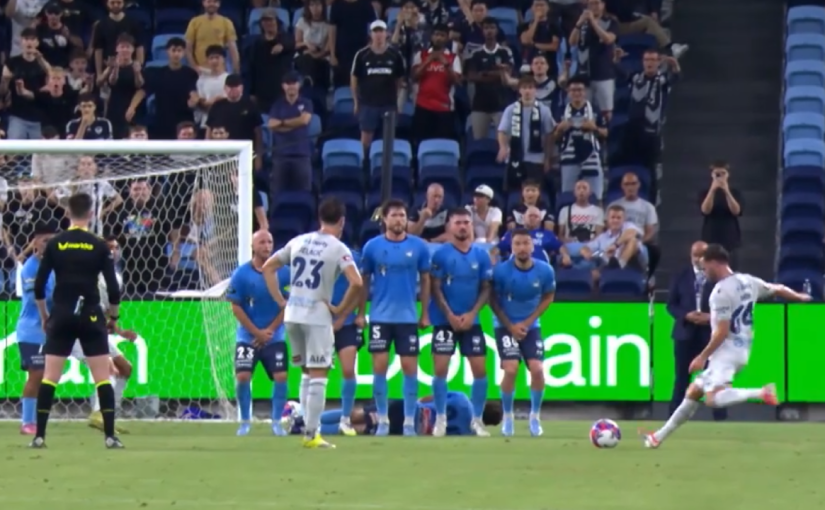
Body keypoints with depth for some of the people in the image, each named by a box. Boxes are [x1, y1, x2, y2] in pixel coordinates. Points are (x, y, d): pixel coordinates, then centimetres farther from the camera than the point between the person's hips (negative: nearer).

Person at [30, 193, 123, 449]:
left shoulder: (54, 244, 1)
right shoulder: (99, 246, -3)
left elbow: (39, 286, 2)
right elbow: (113, 288, -4)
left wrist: (44, 315, 15)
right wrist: (113, 317, 11)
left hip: (61, 315, 1)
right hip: (90, 316, -1)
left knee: (49, 377, 5)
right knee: (102, 377, 2)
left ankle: (39, 435, 0)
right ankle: (110, 435, -3)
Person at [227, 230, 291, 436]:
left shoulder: (283, 272, -5)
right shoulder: (241, 274, -8)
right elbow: (236, 307, -5)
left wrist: (269, 330, -9)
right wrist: (257, 332, -10)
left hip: (274, 337, 1)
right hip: (248, 336, -1)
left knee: (281, 376, -9)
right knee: (243, 376, -12)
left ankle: (276, 422, 6)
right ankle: (245, 422, 5)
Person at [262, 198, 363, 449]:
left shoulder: (298, 241, 10)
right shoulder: (338, 249, -7)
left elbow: (268, 267, 15)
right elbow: (356, 283, -20)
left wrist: (280, 301, 12)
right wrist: (341, 308, -7)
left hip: (292, 314, 5)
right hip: (318, 316, -5)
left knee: (308, 373, 19)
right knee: (318, 376, 0)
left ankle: (311, 427, 19)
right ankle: (311, 434, -3)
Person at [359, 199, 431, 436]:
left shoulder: (419, 246, -1)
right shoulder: (372, 246, -1)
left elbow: (425, 280, 7)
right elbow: (364, 281, 7)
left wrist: (425, 313, 4)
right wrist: (360, 313, 3)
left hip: (408, 317, 0)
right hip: (380, 317, 0)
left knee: (410, 367, 0)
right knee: (380, 366, -1)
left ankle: (409, 421, 8)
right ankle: (382, 420, 9)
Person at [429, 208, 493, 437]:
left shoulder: (481, 254, 3)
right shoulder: (441, 254, -5)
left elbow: (486, 288, 3)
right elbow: (436, 288, -5)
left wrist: (472, 313, -10)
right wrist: (450, 316, -13)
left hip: (471, 321, 2)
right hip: (445, 320, -2)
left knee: (480, 369, -2)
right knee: (440, 369, -6)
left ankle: (477, 419, 10)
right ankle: (440, 419, 6)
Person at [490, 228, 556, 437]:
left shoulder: (545, 271, -13)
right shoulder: (501, 271, -18)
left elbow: (548, 297, 3)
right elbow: (493, 300, -5)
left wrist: (528, 322, -6)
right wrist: (510, 326, -11)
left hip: (530, 326, 2)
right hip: (506, 326, -2)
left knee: (537, 370, -11)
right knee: (510, 370, -16)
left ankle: (535, 416, 11)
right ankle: (507, 416, 5)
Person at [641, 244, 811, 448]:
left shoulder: (721, 291, -16)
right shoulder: (747, 282, 9)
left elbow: (722, 332, -19)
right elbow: (777, 289, 24)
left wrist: (703, 357, -12)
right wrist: (799, 297, 43)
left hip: (726, 351, -10)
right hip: (742, 349, 10)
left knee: (713, 399, -29)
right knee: (693, 392, 18)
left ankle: (762, 393, -32)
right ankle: (660, 437, 24)